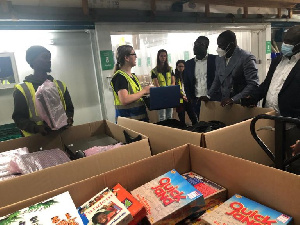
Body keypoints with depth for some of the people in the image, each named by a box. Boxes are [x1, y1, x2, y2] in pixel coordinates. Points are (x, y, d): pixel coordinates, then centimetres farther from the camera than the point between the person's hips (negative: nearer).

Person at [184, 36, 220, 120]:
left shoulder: (215, 60, 0)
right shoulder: (188, 63, 10)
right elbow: (186, 85, 12)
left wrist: (214, 97, -8)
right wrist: (191, 100, 3)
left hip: (213, 100, -2)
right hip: (197, 102, 3)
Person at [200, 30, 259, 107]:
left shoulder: (246, 58, -13)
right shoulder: (219, 59, 6)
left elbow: (253, 84, -16)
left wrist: (234, 99, -23)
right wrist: (209, 96, 3)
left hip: (242, 104, -5)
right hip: (224, 102, 5)